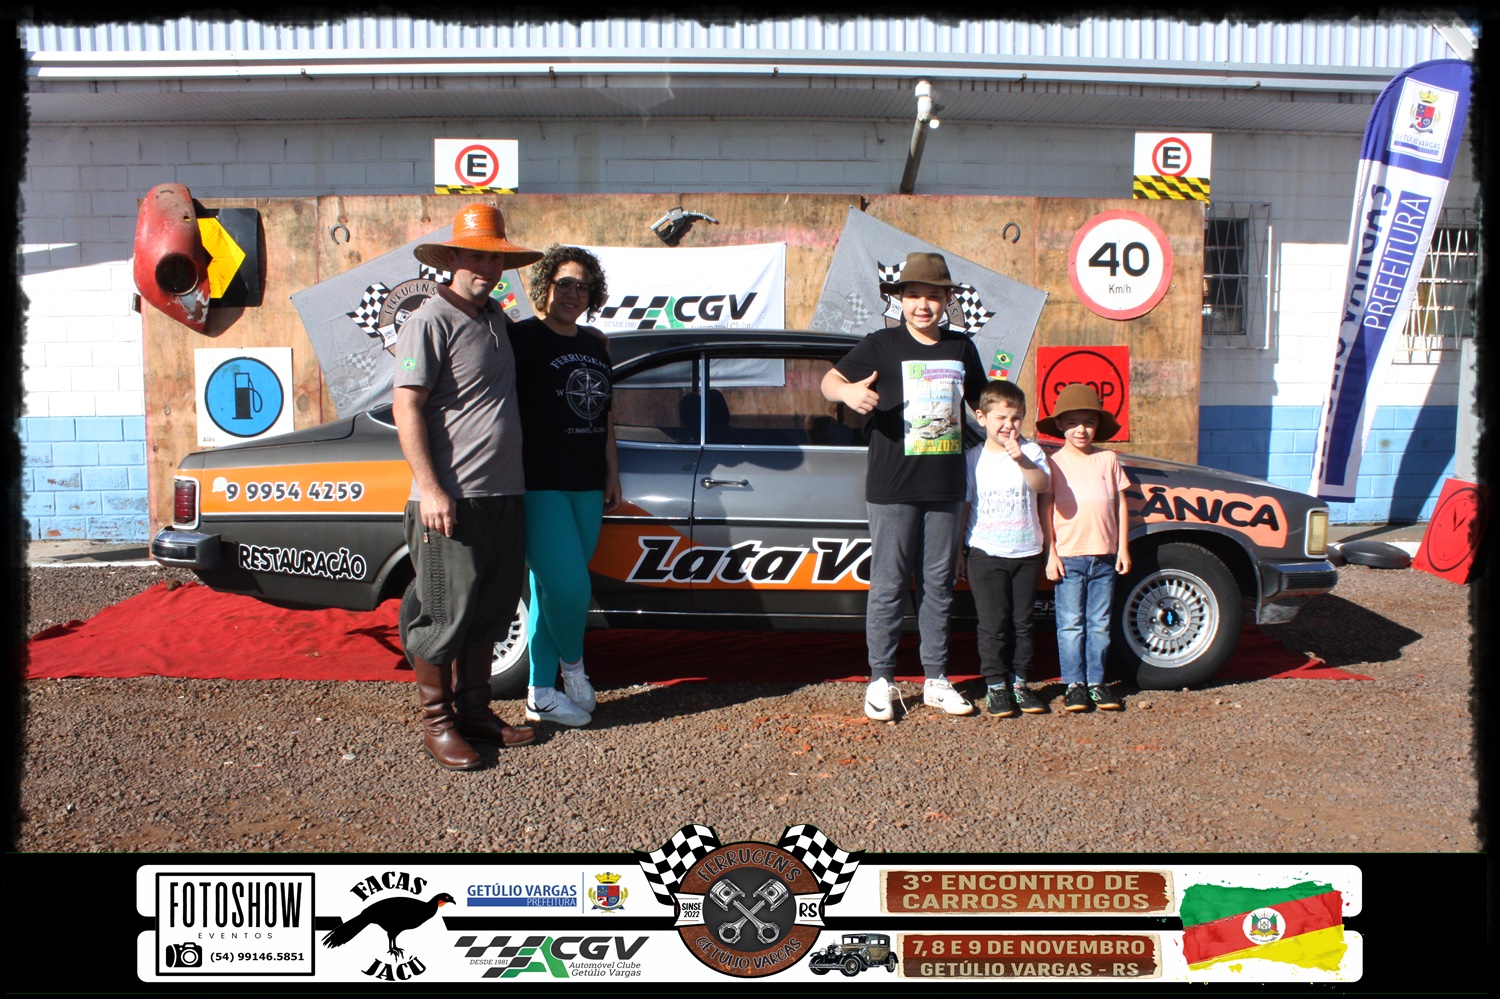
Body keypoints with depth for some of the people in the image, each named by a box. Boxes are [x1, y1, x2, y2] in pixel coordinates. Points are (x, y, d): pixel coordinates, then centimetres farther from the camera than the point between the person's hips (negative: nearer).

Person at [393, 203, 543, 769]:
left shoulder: (496, 319, 15)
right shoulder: (431, 321, -9)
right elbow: (407, 407, -14)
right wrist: (430, 489, -20)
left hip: (504, 495, 8)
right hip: (451, 500, -8)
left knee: (489, 612, 14)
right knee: (444, 615, 1)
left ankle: (474, 711, 27)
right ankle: (437, 723, 14)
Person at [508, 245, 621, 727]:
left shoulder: (595, 343, 14)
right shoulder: (521, 339, -5)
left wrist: (612, 471, 16)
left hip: (587, 486, 6)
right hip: (540, 485, -6)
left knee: (551, 588, 11)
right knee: (569, 586, -12)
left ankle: (541, 695, 19)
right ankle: (572, 665, 16)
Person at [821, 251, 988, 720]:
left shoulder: (961, 348, 11)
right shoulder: (882, 344, -1)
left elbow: (981, 401, 24)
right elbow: (830, 380, -4)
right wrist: (847, 391, -27)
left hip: (945, 487, 4)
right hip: (892, 488, -4)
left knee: (938, 585, 11)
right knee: (888, 585, -1)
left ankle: (936, 680, 21)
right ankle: (881, 681, 10)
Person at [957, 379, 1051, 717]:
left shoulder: (1030, 451, 2)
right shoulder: (971, 458, 2)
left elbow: (1042, 484, -16)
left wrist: (1022, 460, -33)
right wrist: (959, 553, 5)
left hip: (1026, 553, 1)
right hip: (986, 553, -1)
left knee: (1022, 622, 9)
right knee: (993, 623, 1)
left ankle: (1019, 682, 19)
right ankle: (995, 685, 9)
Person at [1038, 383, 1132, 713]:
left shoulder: (1108, 460, 8)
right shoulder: (1054, 463, 0)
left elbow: (1121, 504, 11)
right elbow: (1045, 510, -2)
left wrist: (1123, 548, 6)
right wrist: (1051, 554, -8)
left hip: (1104, 558, 3)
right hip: (1068, 558, -2)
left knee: (1100, 624, 8)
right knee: (1071, 624, 2)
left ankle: (1097, 682, 17)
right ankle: (1074, 683, 10)